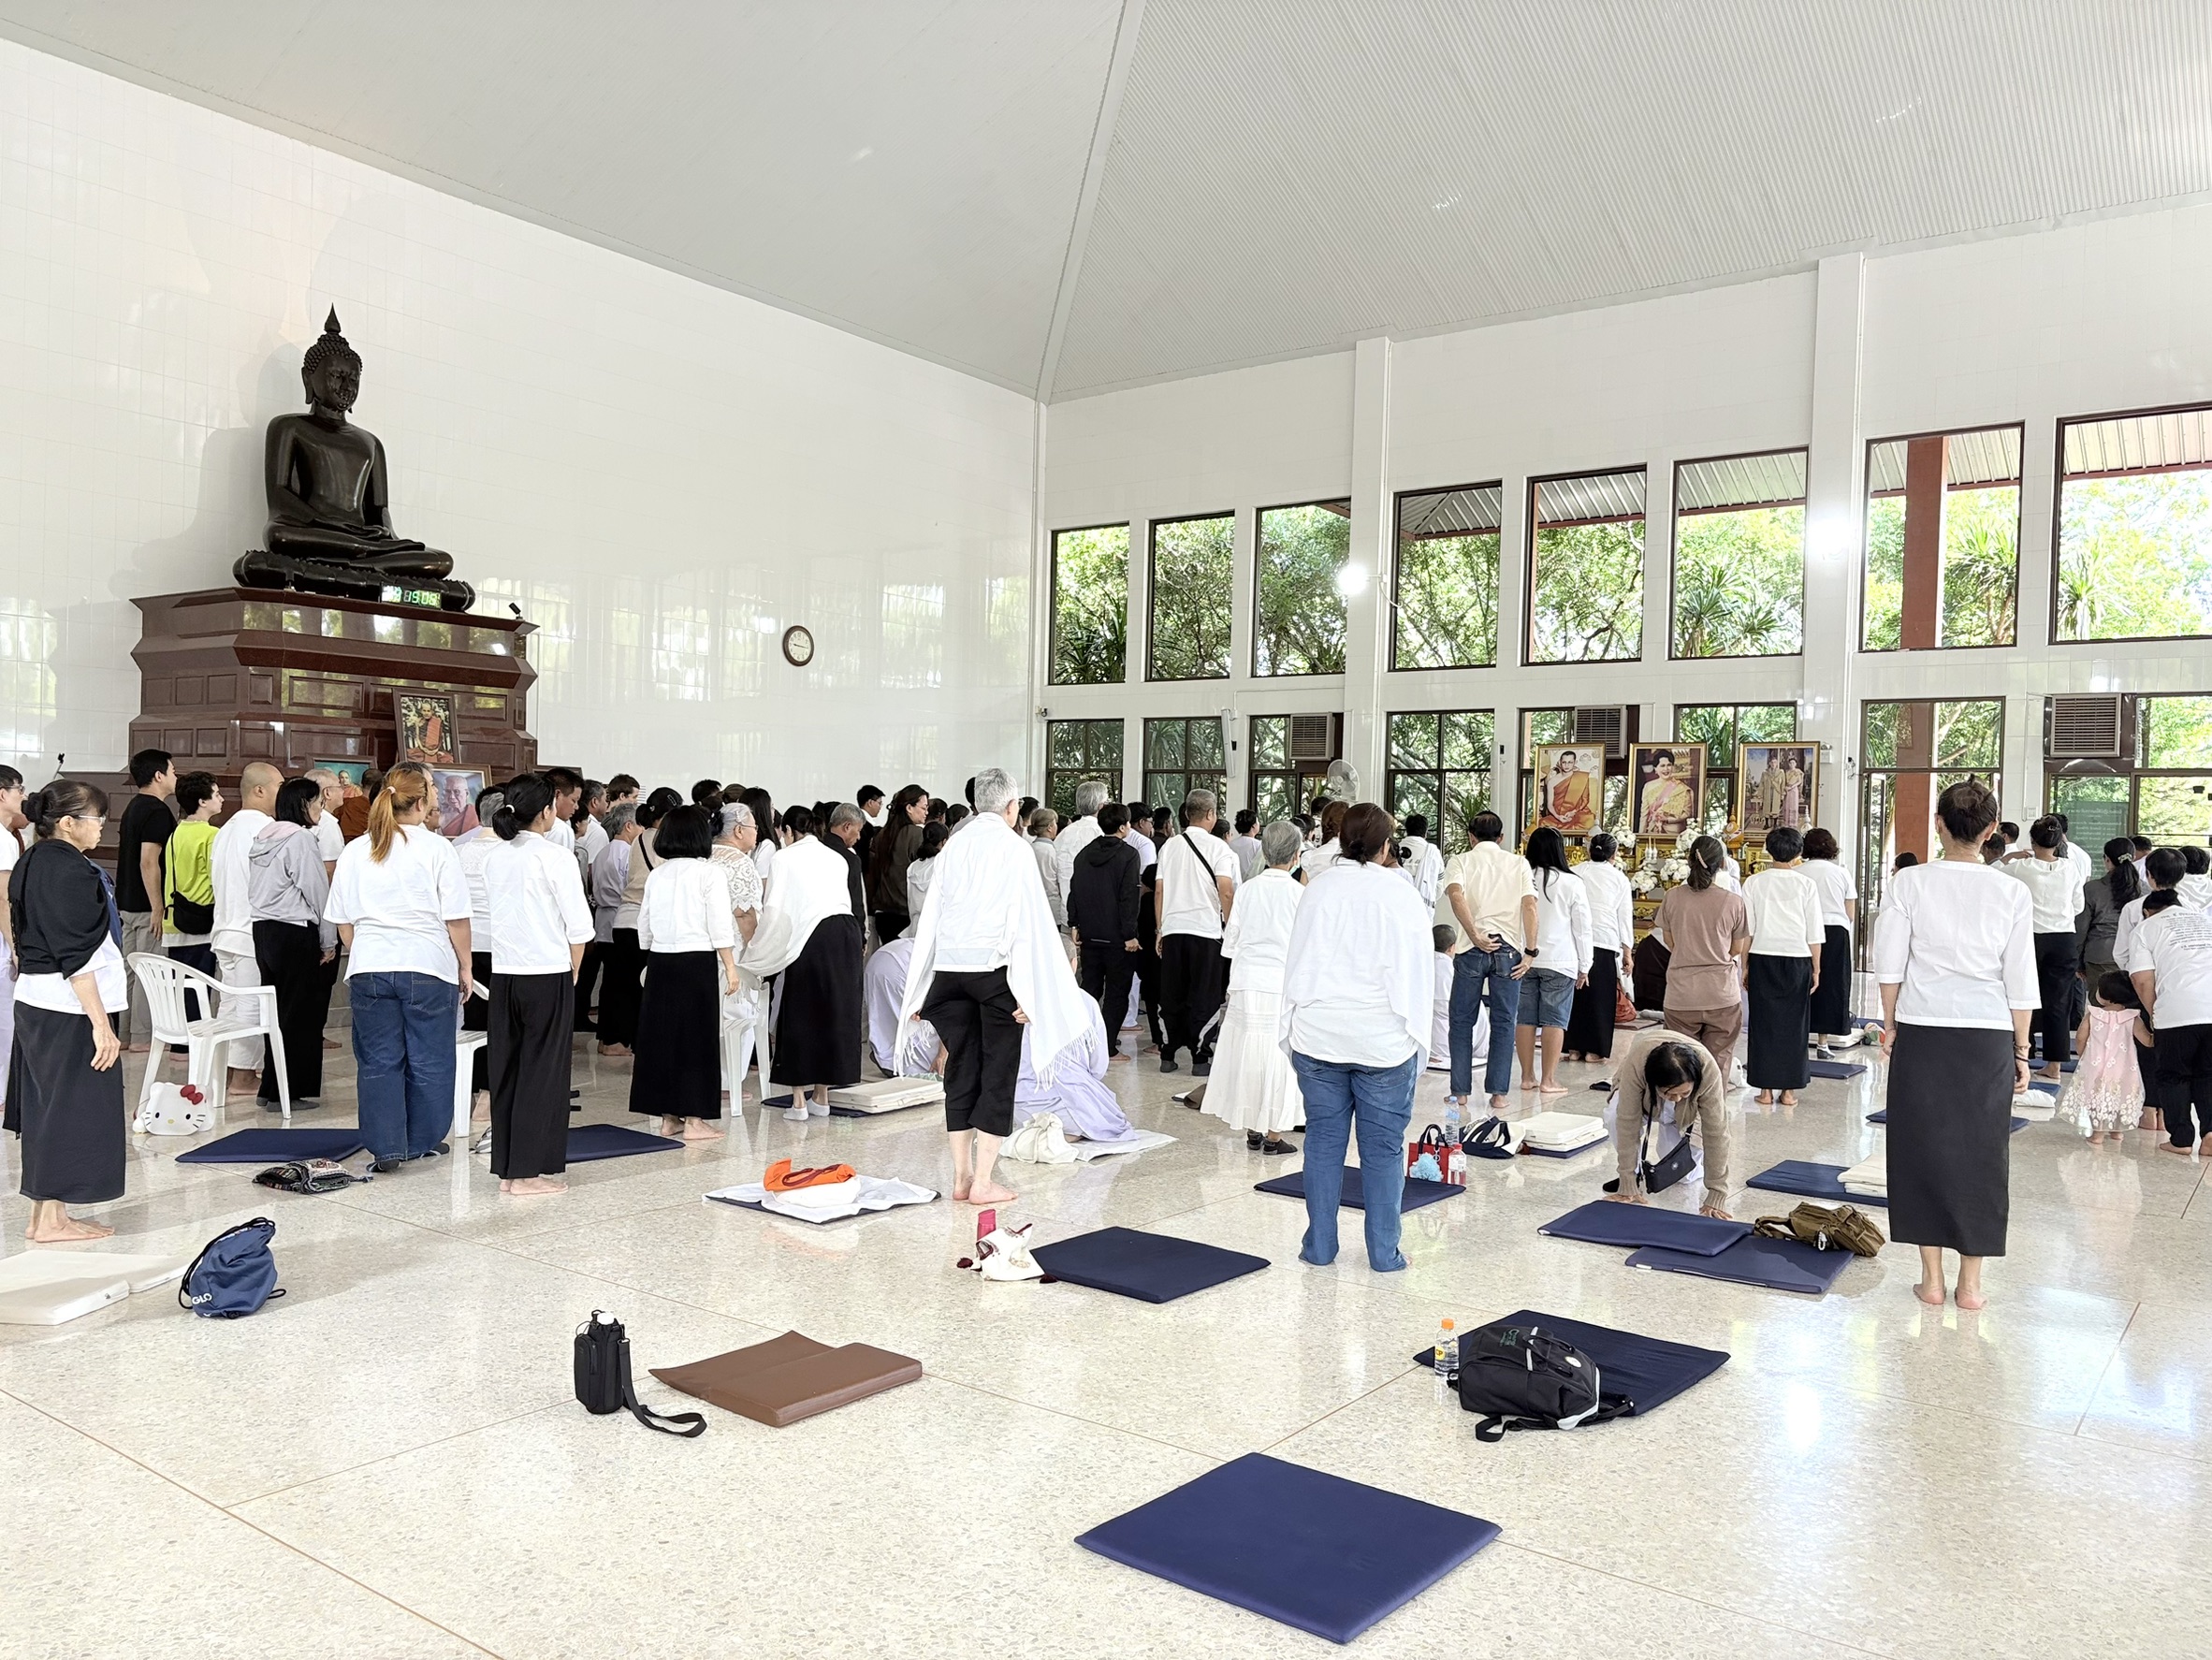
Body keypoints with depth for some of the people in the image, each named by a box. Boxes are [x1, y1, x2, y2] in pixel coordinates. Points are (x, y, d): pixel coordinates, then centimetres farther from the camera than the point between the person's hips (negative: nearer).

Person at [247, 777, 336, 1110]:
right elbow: (317, 892, -12)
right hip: (295, 932, -9)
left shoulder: (264, 837, 14)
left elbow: (258, 890, 16)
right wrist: (328, 941, -3)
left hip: (263, 930, 9)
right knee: (299, 1012, -2)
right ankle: (288, 1091, 1)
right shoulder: (301, 839, -12)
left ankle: (273, 1089, 18)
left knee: (276, 1010, 13)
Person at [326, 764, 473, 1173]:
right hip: (427, 968, -3)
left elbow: (343, 923, 9)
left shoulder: (355, 851, 5)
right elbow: (456, 919, -7)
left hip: (369, 969, 3)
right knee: (428, 1059, 9)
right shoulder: (437, 849, -7)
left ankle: (386, 1147, 8)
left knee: (379, 1061, 9)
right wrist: (464, 967, 3)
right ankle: (424, 1141, 18)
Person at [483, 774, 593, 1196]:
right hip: (548, 974, -6)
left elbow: (499, 914, 11)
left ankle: (506, 1167, 17)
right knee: (543, 1071, 2)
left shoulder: (496, 857, 6)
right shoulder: (556, 857, -12)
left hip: (503, 974, 6)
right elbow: (579, 926, -12)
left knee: (506, 1069, 11)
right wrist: (573, 971, 3)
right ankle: (530, 1170, 4)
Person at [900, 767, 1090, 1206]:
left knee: (961, 1070, 11)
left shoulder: (953, 846, 5)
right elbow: (1028, 921, -11)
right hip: (995, 968, -4)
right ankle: (983, 1181, 5)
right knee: (998, 1072, 4)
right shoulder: (1013, 848, -7)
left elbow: (932, 915, 7)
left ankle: (961, 1177, 16)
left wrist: (920, 989, 13)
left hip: (949, 969, 5)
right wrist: (1028, 989, -9)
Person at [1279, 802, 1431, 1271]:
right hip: (1384, 1038, -2)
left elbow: (1297, 964, 4)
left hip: (1319, 1034, 2)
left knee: (1323, 1140, 9)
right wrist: (1416, 1036, 6)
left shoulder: (1318, 889, 0)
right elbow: (1417, 974, -2)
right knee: (1383, 1146, 6)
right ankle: (1384, 1253, 12)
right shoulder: (1401, 895, -6)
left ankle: (1319, 1245, 15)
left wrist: (1294, 1028, 11)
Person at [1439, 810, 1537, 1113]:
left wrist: (1475, 937, -13)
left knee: (1462, 1021, 9)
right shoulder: (1518, 863, 10)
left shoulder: (1460, 861, 6)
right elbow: (1530, 906, -3)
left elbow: (1456, 896, -15)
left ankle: (1460, 1091, 10)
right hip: (1508, 948, 1)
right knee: (1503, 1023, 7)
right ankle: (1498, 1093, 7)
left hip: (1470, 950, -1)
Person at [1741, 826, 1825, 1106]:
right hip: (1797, 958, 0)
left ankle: (1765, 1089, 8)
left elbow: (1747, 930, 1)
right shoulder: (1805, 884, -3)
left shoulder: (1754, 883, -1)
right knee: (1793, 1023, 7)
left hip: (1762, 959, 1)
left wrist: (1745, 966, 9)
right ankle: (1789, 1090, 10)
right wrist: (1816, 969, 8)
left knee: (1763, 1022, 6)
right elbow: (1814, 933, -1)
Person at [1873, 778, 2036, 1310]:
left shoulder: (1909, 883, -6)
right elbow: (2020, 982, 1)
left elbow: (1889, 965, -3)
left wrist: (1890, 1025, 11)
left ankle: (1932, 1277, 15)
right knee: (1981, 1153, 10)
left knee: (1922, 1146, 9)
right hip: (1988, 1034, 1)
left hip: (1921, 1033, -1)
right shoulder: (2012, 893, -3)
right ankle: (1970, 1282, 17)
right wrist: (2021, 1052, 9)